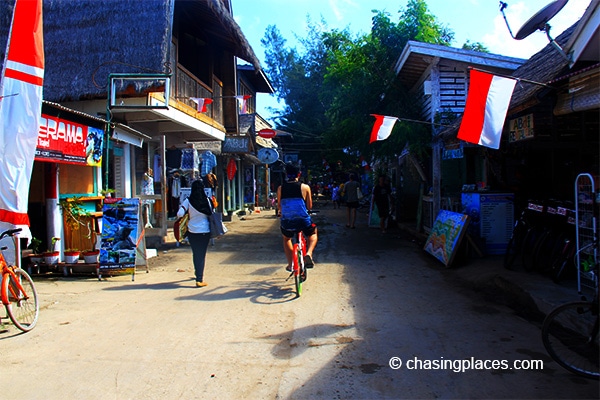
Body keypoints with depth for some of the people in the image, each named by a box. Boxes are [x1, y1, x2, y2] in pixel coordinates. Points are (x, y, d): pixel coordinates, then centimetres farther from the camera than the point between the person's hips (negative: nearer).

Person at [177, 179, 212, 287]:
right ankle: (200, 279, -1)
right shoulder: (206, 200, -7)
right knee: (202, 255, 5)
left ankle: (198, 274, 32)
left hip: (192, 231, 1)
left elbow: (179, 214, -12)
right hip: (205, 231, -1)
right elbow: (211, 213, -2)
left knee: (195, 254, 17)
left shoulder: (188, 201, -8)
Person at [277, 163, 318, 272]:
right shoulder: (305, 187, -2)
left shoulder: (280, 188, 2)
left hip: (287, 223, 2)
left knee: (286, 238, 34)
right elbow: (309, 206, 6)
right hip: (303, 221, -1)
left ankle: (290, 265, 30)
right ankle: (308, 254, 6)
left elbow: (279, 207, 11)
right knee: (313, 234, 31)